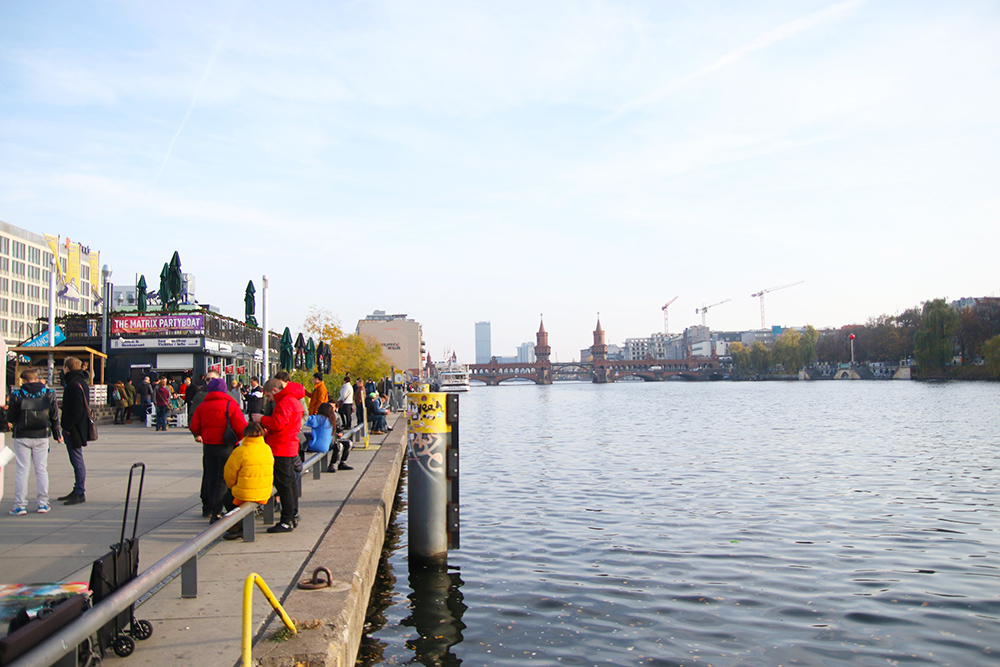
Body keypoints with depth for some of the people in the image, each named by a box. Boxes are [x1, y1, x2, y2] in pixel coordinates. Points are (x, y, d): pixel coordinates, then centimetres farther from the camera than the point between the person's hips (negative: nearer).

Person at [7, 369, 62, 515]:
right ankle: (42, 504, 9)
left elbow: (10, 417, 0)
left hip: (22, 437, -1)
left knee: (22, 471, 3)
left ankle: (20, 505, 3)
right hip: (42, 437, 2)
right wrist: (57, 434, 18)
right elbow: (55, 417, 6)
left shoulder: (17, 395, -6)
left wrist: (11, 424, 24)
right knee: (42, 469, 7)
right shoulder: (49, 394, 0)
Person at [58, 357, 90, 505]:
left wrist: (67, 426, -17)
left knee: (77, 461, -5)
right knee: (76, 461, 16)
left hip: (74, 429, -10)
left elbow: (77, 411, -22)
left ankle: (80, 494, 0)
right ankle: (77, 491, 24)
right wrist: (66, 423, 16)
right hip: (74, 428, 10)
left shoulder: (74, 385, -17)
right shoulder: (82, 383, 14)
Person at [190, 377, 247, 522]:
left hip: (208, 445, 5)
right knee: (223, 479, -1)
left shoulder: (202, 406, 4)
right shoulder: (230, 405, -9)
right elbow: (241, 427, -13)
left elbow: (194, 426, 4)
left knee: (211, 478, 16)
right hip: (225, 446, -4)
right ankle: (216, 512, -6)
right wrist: (239, 438, 6)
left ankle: (209, 508, 24)